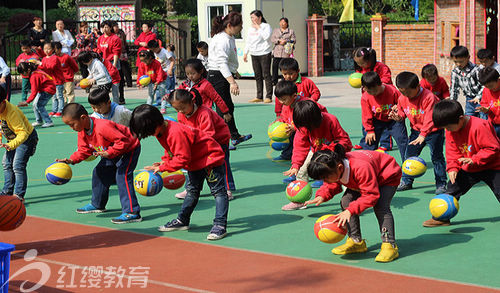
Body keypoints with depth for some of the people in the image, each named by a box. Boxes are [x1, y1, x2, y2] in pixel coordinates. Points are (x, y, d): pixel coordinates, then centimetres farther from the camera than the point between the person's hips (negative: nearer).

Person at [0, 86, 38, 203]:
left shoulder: (12, 113, -36)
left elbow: (23, 133, -39)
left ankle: (19, 194, -13)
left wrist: (11, 145, -52)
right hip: (13, 138, 9)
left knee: (18, 165, -16)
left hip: (27, 137, -9)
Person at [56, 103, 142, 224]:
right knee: (99, 172, 16)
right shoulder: (82, 131, -7)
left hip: (129, 149, -10)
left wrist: (108, 153, -40)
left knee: (122, 176, -22)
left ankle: (132, 212, -24)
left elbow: (123, 141, -36)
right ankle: (97, 205, 36)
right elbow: (84, 150, 2)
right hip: (112, 152, 10)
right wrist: (71, 160, -12)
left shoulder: (102, 127, -38)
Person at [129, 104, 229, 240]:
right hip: (195, 162, 11)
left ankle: (220, 225, -11)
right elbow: (171, 151, 12)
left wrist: (163, 167, -25)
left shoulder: (176, 133, -33)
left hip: (210, 158, -11)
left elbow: (182, 158, -31)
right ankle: (182, 221, 28)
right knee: (192, 191, 19)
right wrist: (163, 162, -4)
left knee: (218, 191, -8)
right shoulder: (161, 131, -2)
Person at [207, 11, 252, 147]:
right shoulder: (223, 40, -23)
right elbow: (222, 63, -33)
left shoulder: (229, 38, 11)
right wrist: (232, 82, -42)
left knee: (229, 107, 20)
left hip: (224, 76, 11)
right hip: (218, 77, -11)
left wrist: (234, 71, 42)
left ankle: (235, 137, 33)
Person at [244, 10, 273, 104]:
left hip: (264, 54, -7)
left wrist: (258, 28, -14)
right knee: (258, 76, 8)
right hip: (254, 54, 7)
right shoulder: (251, 29, 16)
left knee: (266, 75, -6)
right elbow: (248, 42, 22)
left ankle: (269, 97, -4)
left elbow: (266, 36, -21)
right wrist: (245, 53, 15)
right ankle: (259, 97, 12)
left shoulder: (266, 26, -3)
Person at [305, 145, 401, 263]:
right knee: (346, 201, -7)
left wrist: (350, 210, -45)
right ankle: (356, 241, 3)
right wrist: (322, 196, -25)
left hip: (387, 177, -8)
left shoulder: (361, 168, -45)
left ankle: (390, 246, -24)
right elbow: (331, 186, -2)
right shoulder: (334, 169, -21)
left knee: (380, 206, -28)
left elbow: (371, 195, -40)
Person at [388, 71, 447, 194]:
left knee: (436, 157, -6)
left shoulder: (428, 97, -27)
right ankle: (406, 182, 21)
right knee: (409, 155, 8)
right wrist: (397, 116, -16)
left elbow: (430, 119, -29)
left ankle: (441, 184, 2)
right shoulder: (402, 98, -7)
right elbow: (402, 113, 8)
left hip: (433, 130, -6)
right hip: (416, 130, 6)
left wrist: (423, 134, -34)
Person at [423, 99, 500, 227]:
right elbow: (452, 152, 4)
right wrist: (453, 168, -10)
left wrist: (474, 160, -29)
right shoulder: (450, 131, -6)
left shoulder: (479, 126, -29)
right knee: (452, 190, 6)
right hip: (468, 168, 6)